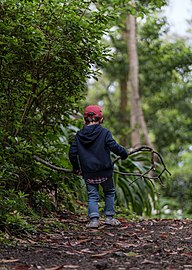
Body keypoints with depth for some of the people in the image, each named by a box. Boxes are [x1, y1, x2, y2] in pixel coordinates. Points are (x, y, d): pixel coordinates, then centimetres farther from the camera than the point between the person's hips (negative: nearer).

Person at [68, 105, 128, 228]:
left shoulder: (79, 135, 3)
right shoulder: (104, 132, -7)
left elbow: (72, 152, 4)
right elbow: (114, 147, -13)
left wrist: (76, 168, 17)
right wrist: (124, 154, 6)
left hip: (88, 172, 2)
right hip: (104, 171, -2)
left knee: (92, 195, 7)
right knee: (109, 192, 17)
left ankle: (94, 219, -8)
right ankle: (109, 217, 16)